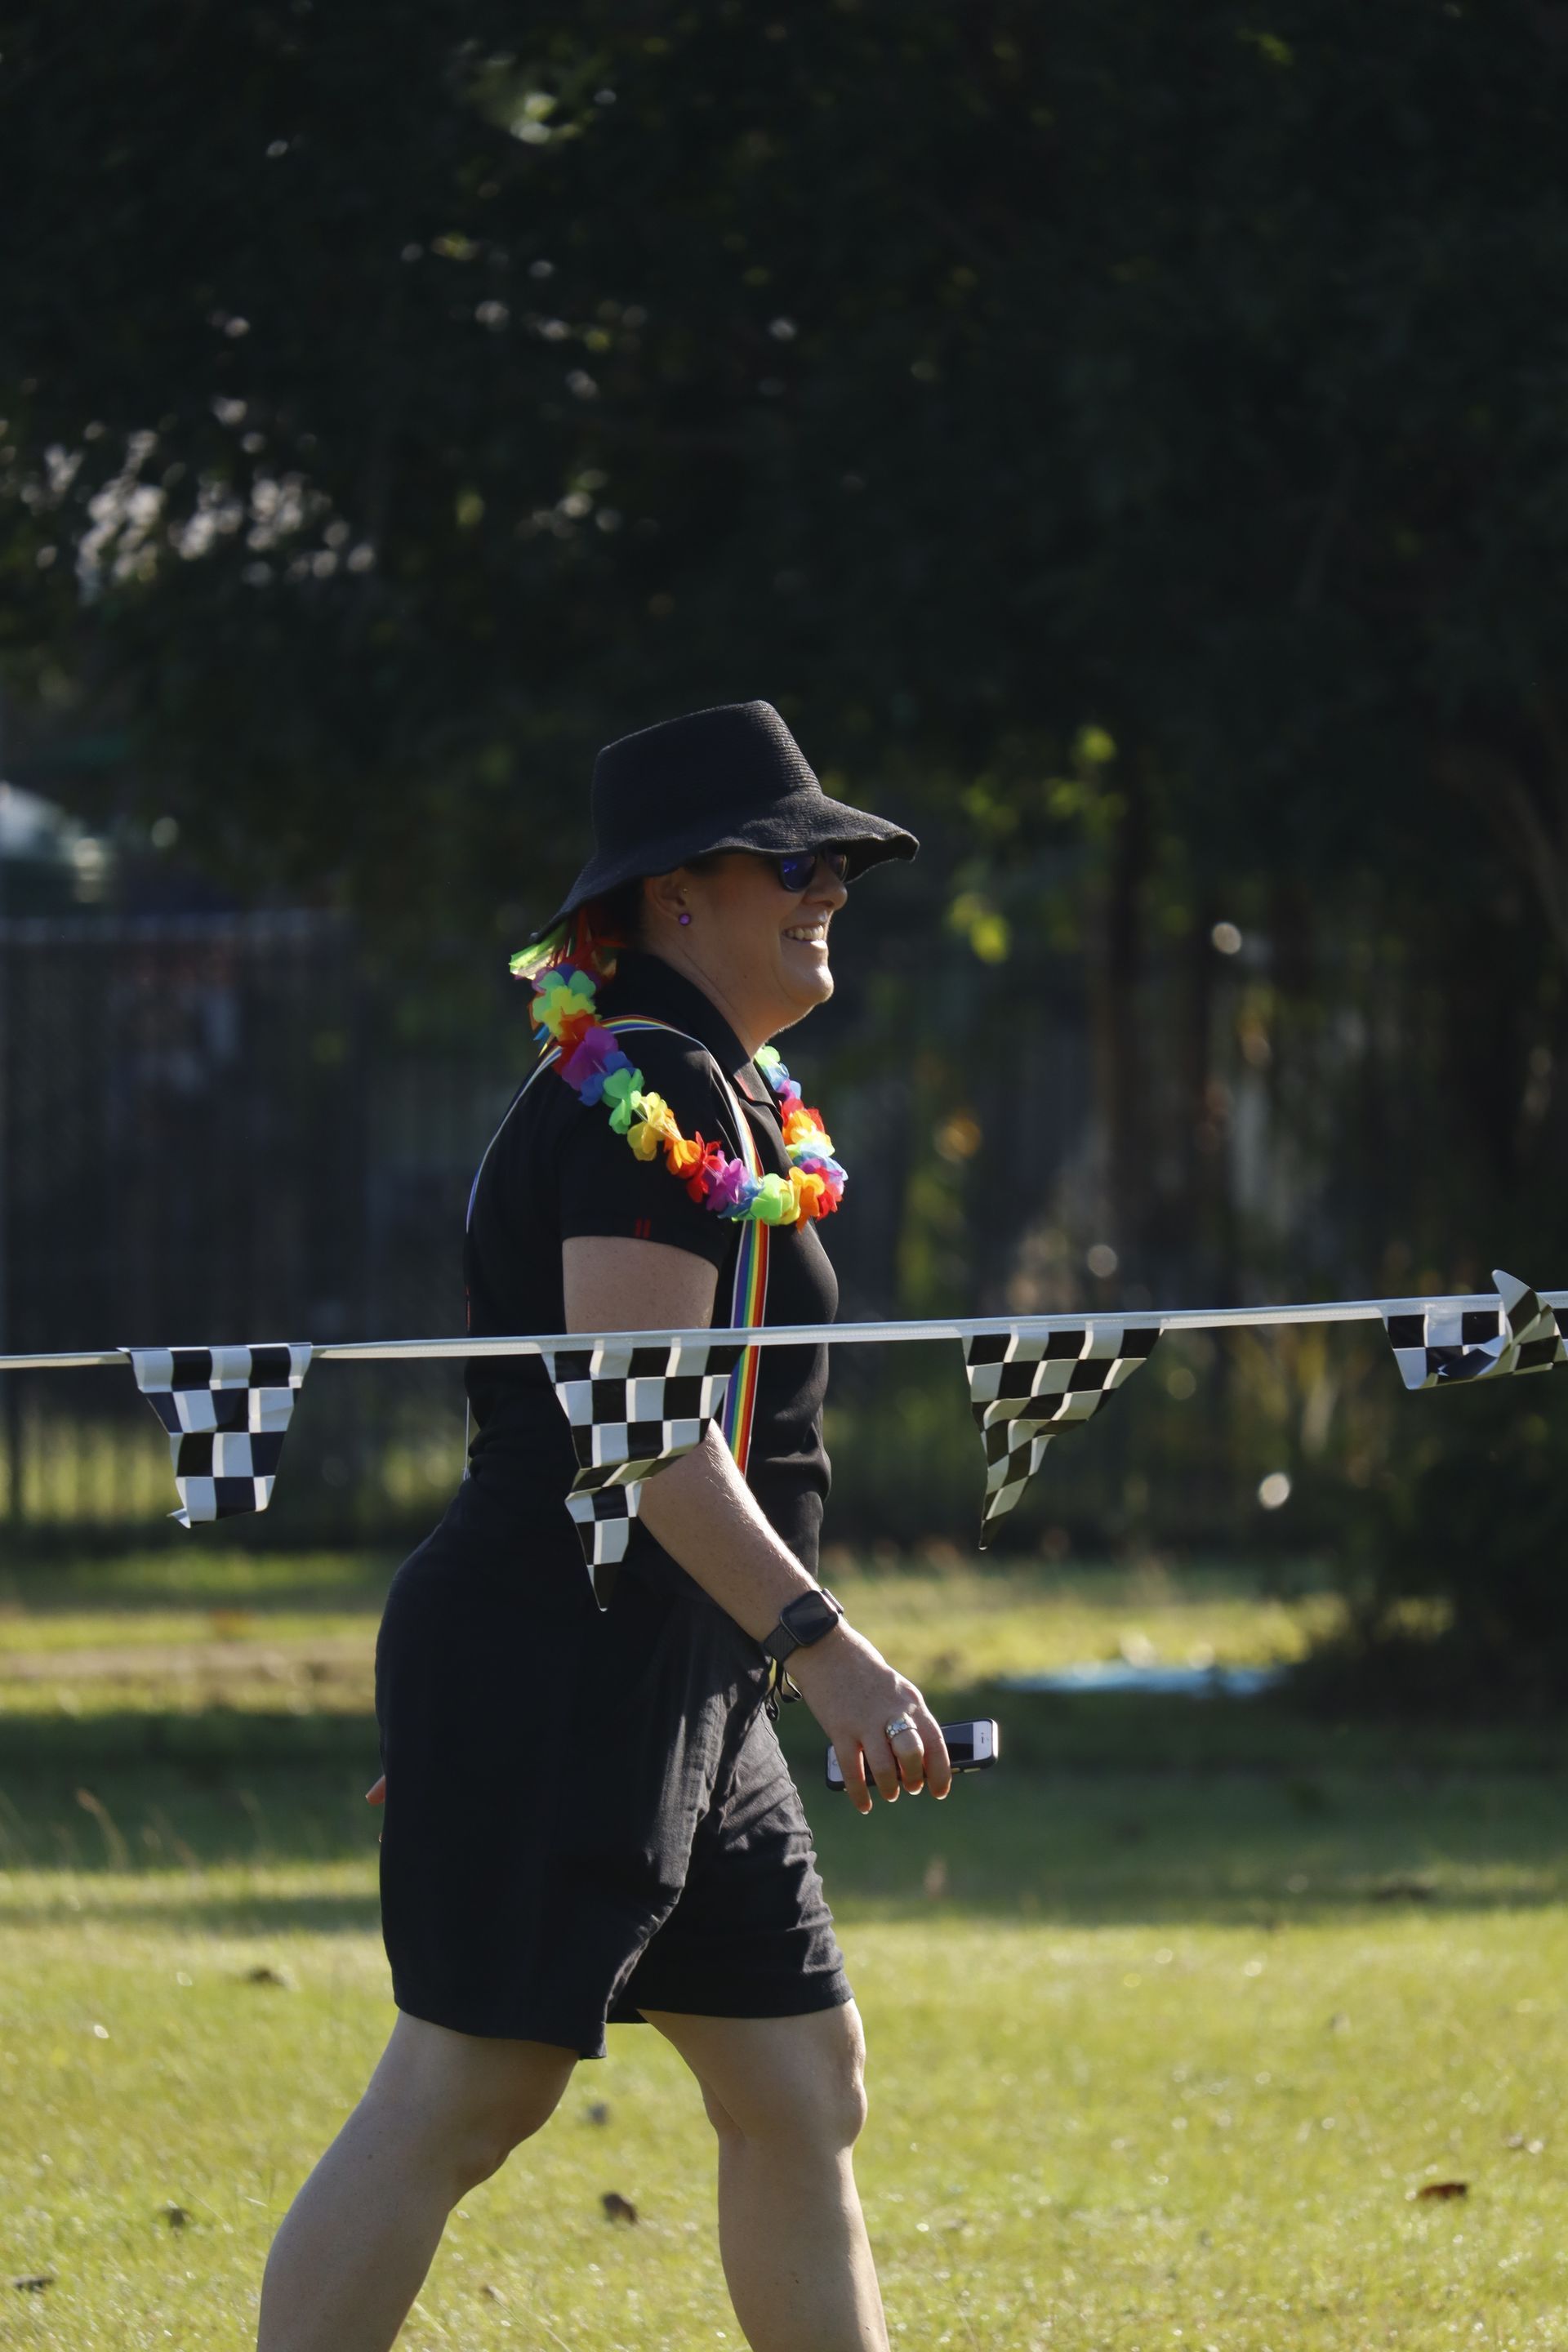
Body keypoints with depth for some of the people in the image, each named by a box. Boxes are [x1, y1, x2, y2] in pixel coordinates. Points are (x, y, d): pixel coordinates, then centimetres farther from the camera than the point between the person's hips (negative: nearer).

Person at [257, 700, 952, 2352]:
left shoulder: (720, 1089, 18)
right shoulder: (646, 1094, -14)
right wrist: (819, 1646, -29)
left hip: (672, 1687, 10)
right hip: (568, 1671, -10)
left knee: (801, 2088, 9)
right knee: (460, 2100, -9)